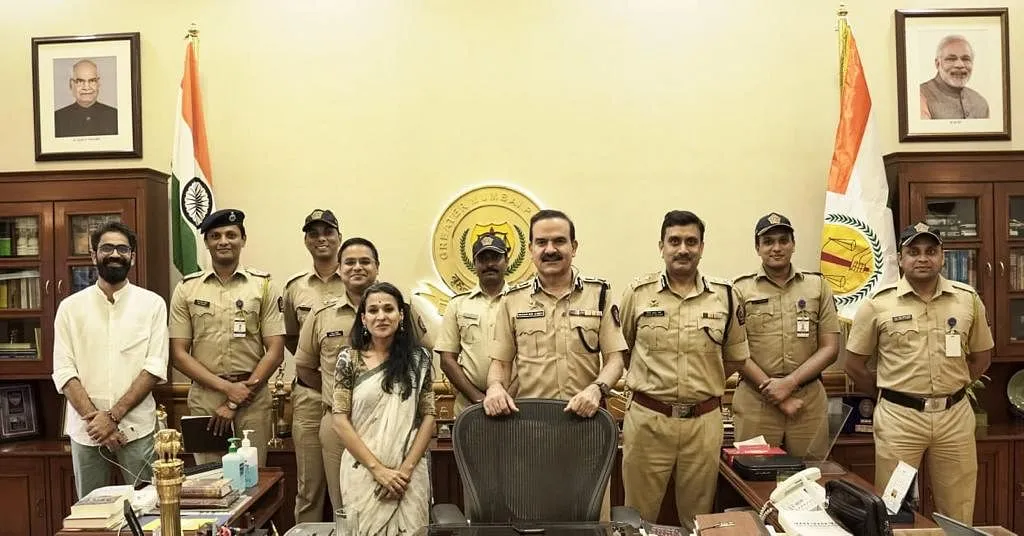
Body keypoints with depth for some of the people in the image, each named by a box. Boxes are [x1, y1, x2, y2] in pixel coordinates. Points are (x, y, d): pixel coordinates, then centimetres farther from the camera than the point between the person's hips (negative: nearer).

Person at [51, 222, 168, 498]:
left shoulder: (152, 304, 0)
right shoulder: (70, 307, 4)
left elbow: (155, 368, -5)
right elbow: (64, 372, 0)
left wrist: (113, 415, -12)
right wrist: (95, 418, -11)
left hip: (137, 427, -1)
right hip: (86, 430, 2)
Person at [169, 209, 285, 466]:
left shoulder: (264, 285, 2)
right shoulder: (186, 288, 5)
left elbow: (275, 351, -2)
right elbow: (179, 354, 2)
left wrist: (236, 402, -8)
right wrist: (227, 387, -10)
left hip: (253, 400, -1)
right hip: (203, 399, 1)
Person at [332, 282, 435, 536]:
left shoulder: (419, 358, 3)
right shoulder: (349, 359, 0)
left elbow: (428, 416, 2)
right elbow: (340, 421, -4)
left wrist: (406, 469, -8)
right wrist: (378, 469, -10)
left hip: (409, 474, 1)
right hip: (363, 472, -1)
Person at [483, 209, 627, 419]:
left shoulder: (599, 293, 6)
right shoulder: (512, 299, 7)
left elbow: (614, 358, 3)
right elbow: (501, 362, 9)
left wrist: (597, 389, -14)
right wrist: (495, 386, -11)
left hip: (585, 415, 0)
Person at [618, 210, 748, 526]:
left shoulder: (726, 296, 2)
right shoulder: (637, 293, -2)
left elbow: (736, 357, 13)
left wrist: (701, 385, 6)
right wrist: (649, 382, 5)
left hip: (704, 421, 1)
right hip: (647, 419, -1)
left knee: (698, 518, 16)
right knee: (639, 517, 11)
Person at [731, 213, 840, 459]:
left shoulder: (818, 285, 8)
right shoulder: (741, 289, 1)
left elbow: (830, 348, 4)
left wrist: (789, 383, -9)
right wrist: (777, 397, -9)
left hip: (810, 401, 2)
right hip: (755, 401, -2)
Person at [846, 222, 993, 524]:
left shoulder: (968, 299, 3)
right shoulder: (878, 304, -5)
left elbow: (982, 357, 15)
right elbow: (855, 365, 2)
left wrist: (950, 389, 10)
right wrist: (888, 396, 5)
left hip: (955, 415, 3)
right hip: (899, 417, -2)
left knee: (958, 514, 13)